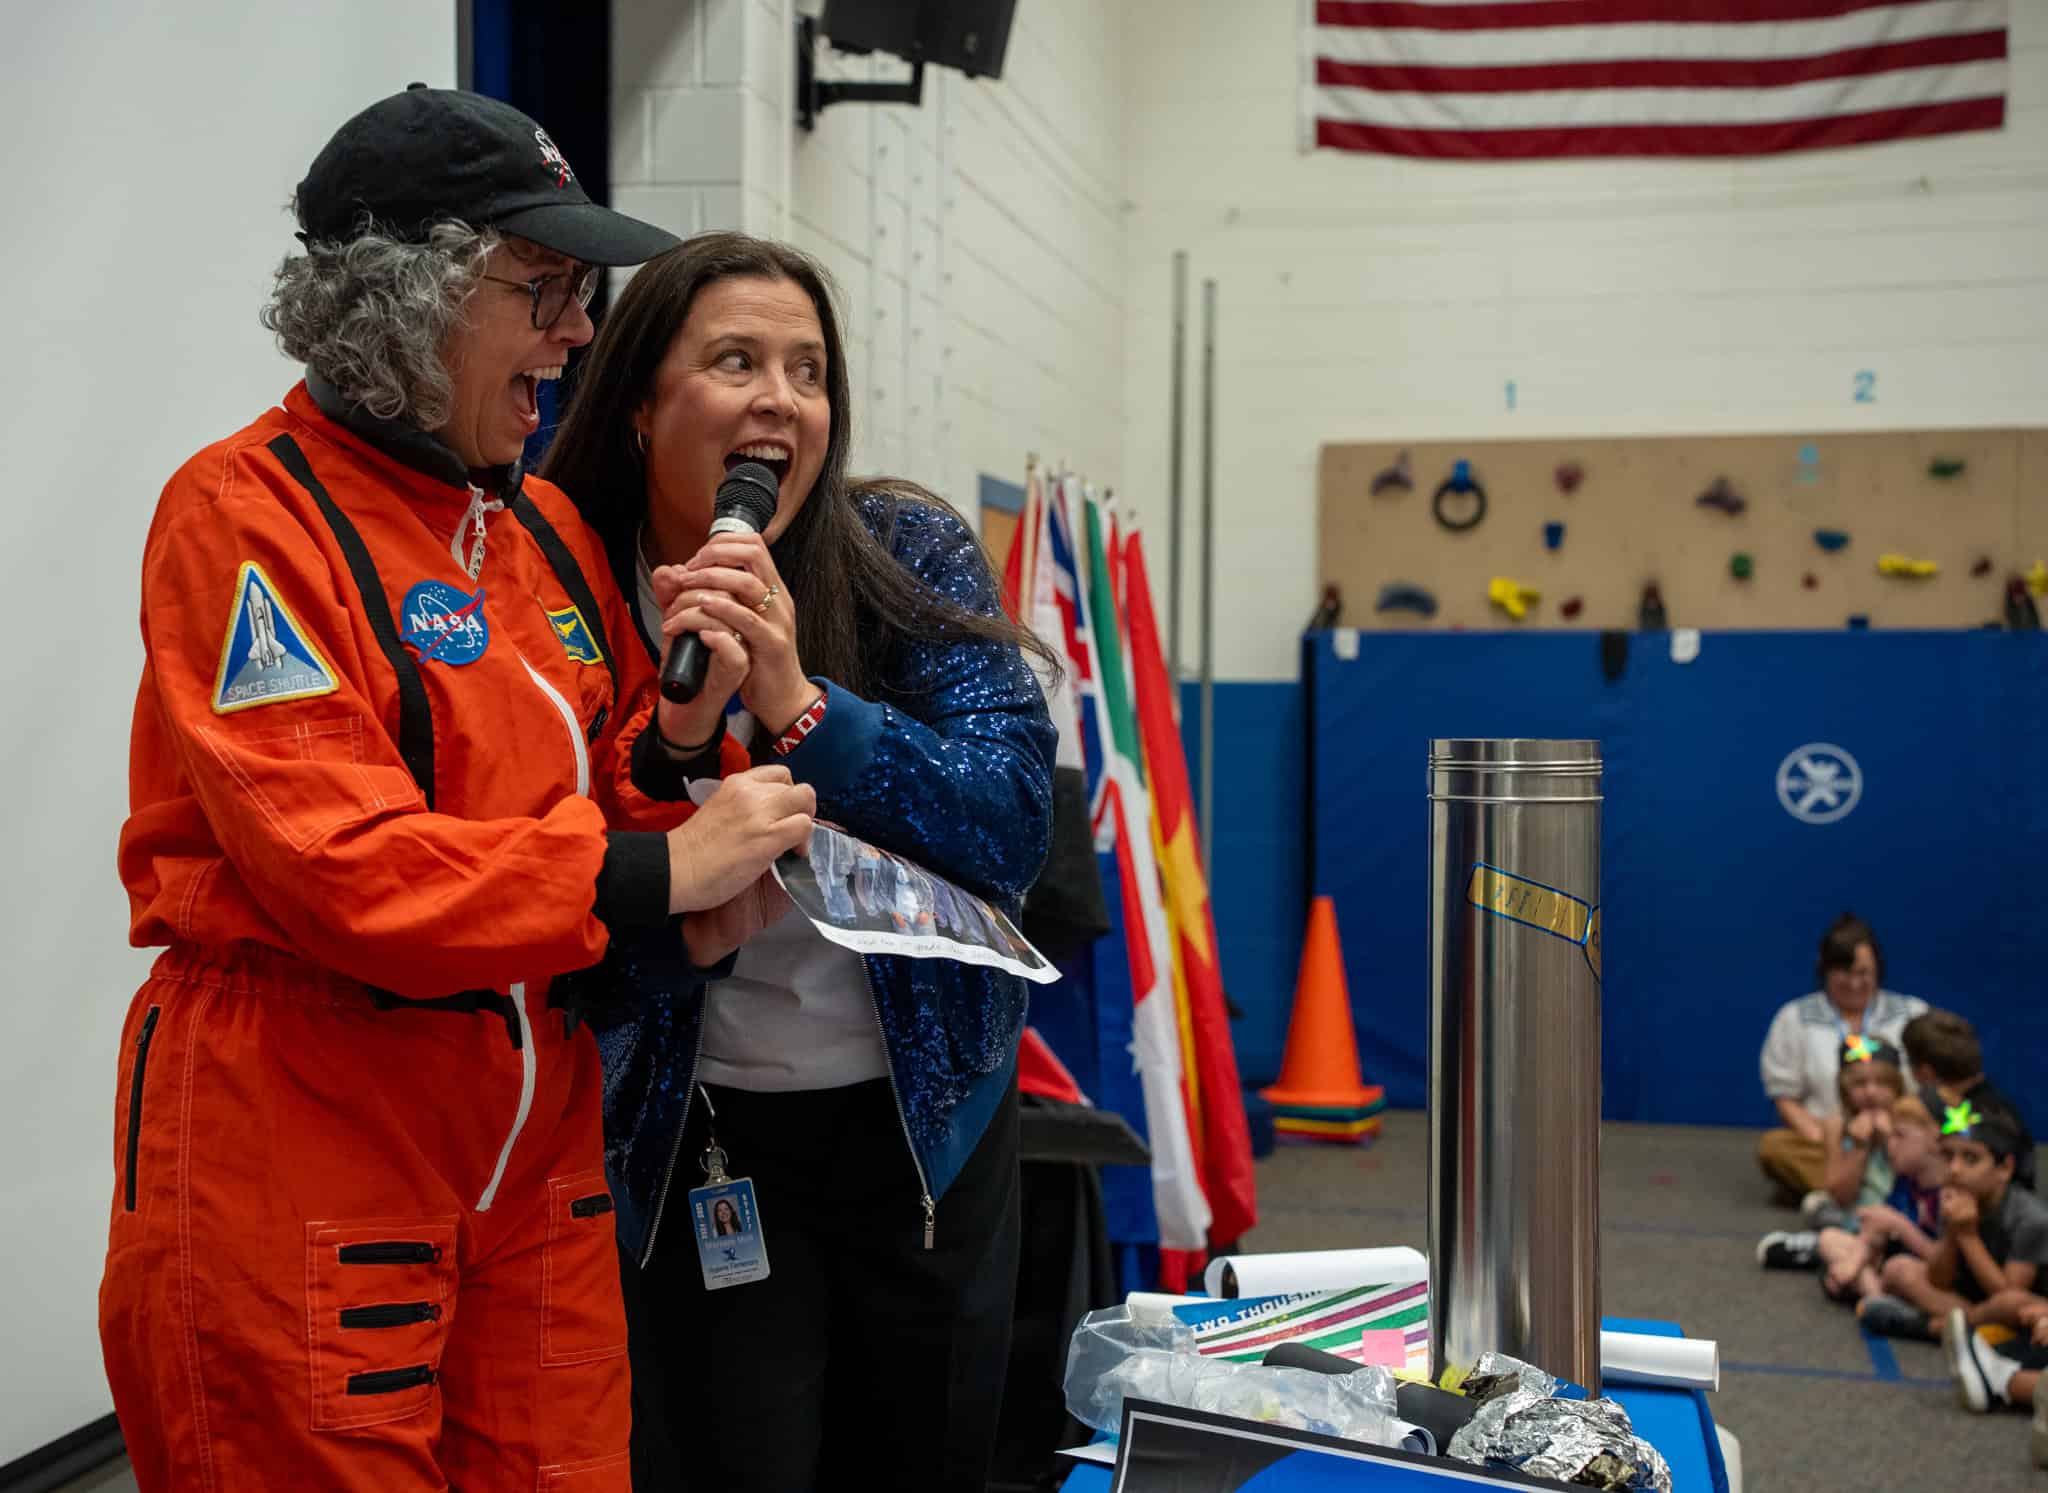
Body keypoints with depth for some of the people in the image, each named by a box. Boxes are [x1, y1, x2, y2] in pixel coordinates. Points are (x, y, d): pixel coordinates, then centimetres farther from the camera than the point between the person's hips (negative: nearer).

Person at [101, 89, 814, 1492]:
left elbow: (612, 794, 14)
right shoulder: (249, 513, -10)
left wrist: (684, 730, -8)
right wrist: (653, 870, -21)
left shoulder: (548, 525, 11)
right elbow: (332, 864, -20)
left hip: (535, 1128, 7)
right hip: (299, 1136, -6)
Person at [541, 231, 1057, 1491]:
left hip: (926, 1116, 2)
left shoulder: (911, 553, -10)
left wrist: (800, 705, -30)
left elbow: (1015, 817, -18)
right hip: (706, 1134, -1)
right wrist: (676, 735, -28)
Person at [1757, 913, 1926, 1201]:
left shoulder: (1913, 1014, 13)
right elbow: (1785, 1095, 7)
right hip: (1825, 1142, 0)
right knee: (1773, 1146, -32)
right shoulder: (1796, 1018, 10)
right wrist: (1819, 1137, -12)